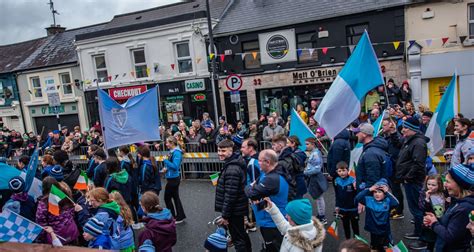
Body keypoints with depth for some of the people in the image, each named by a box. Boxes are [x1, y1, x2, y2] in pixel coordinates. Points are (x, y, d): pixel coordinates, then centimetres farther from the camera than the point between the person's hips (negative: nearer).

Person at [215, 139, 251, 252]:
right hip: (238, 208, 10)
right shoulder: (234, 163, 7)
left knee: (238, 239, 3)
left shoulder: (232, 169, -26)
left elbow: (230, 195, -26)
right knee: (242, 235, 23)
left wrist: (225, 215, -18)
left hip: (234, 210, -10)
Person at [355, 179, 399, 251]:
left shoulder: (387, 201, -14)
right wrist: (368, 190, -23)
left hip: (385, 231, -2)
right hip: (373, 230, 2)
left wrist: (387, 192, -29)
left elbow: (396, 203, -32)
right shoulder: (369, 200, -9)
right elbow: (357, 198, -20)